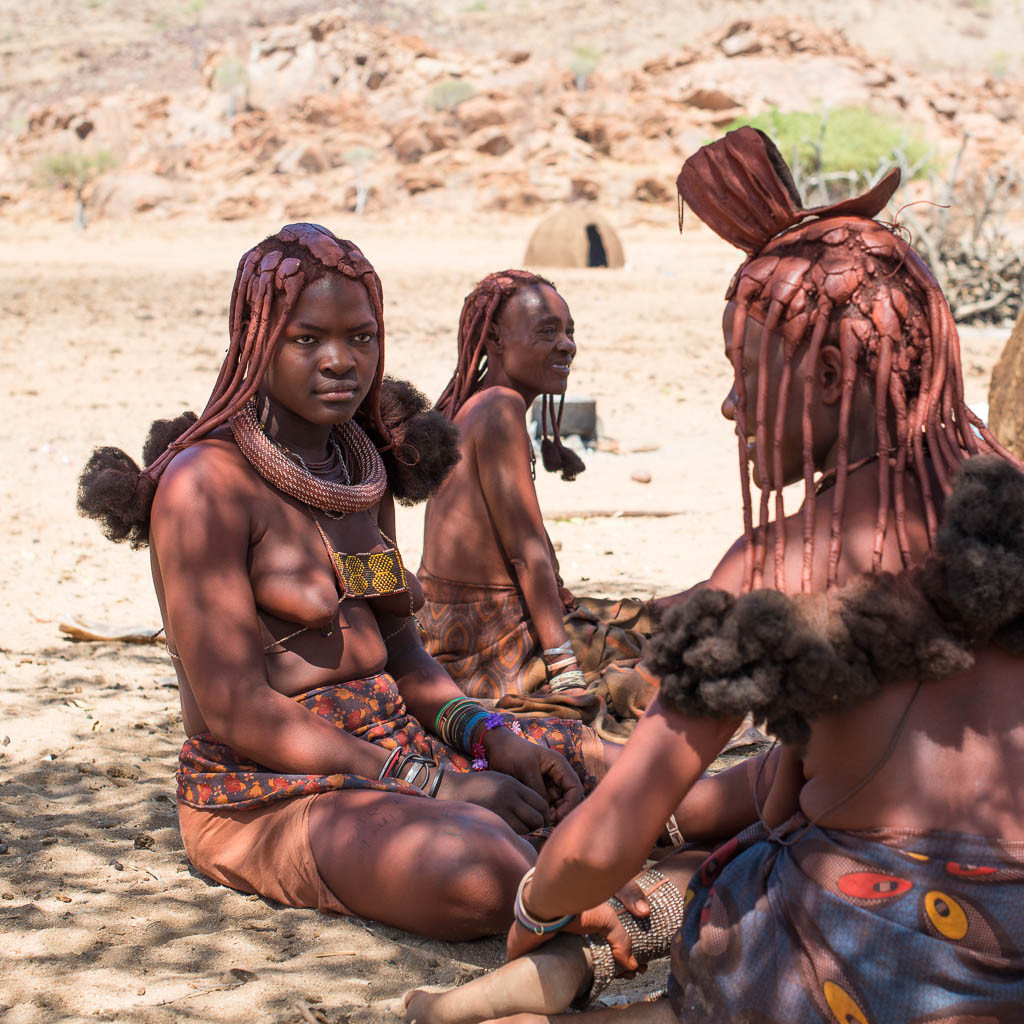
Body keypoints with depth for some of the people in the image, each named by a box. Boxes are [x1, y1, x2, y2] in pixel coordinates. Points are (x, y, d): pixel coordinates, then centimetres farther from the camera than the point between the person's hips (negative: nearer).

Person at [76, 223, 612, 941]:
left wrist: (490, 736, -5)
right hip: (269, 792, -7)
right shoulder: (207, 483, -14)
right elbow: (234, 709, -19)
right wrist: (435, 787, -20)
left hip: (395, 743, 7)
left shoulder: (364, 466, 10)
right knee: (481, 876, -31)